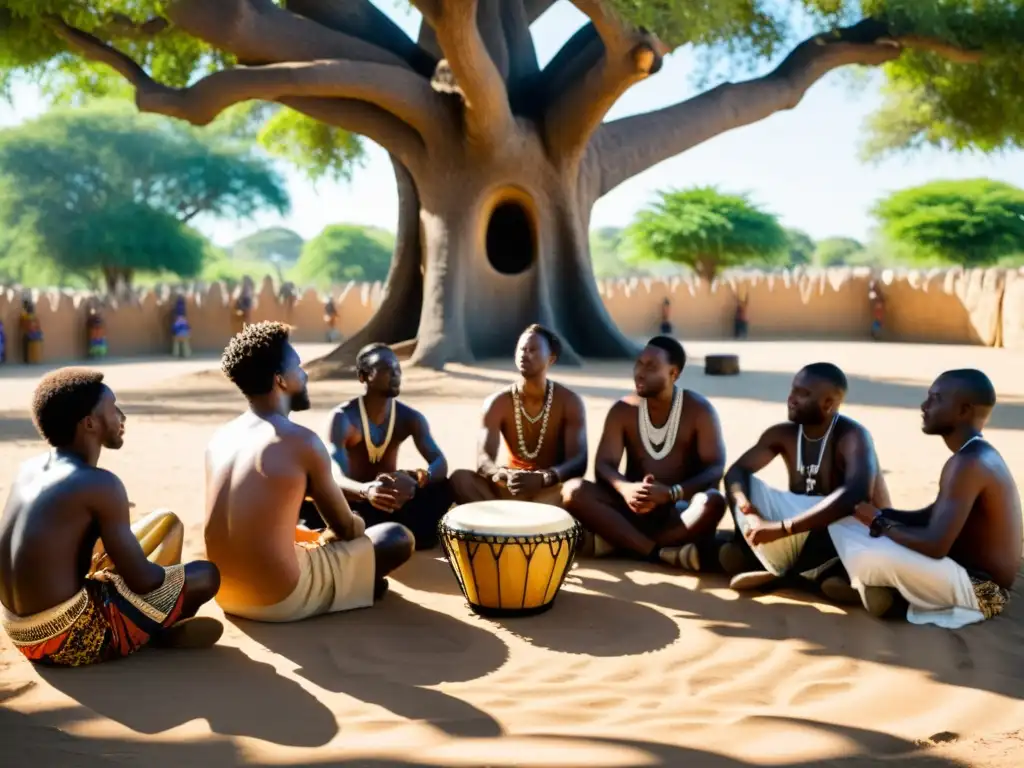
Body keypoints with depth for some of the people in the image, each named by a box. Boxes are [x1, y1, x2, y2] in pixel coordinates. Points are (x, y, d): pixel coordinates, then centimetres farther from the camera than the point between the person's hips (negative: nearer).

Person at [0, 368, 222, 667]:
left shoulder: (29, 469, 7)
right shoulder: (100, 484, -17)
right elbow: (141, 580, -13)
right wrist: (174, 577, 8)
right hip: (72, 639, -8)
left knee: (166, 521, 19)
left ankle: (167, 631, 16)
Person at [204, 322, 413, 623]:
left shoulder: (219, 438, 5)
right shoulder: (301, 441, -13)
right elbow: (346, 528, 0)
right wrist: (323, 537, 24)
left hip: (225, 594, 7)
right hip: (280, 600, -7)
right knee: (399, 538, 8)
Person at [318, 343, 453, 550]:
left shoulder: (410, 417, -7)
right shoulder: (343, 418, -19)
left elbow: (441, 464, -18)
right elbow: (336, 477, -33)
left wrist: (417, 478, -43)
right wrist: (366, 491, -57)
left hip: (396, 501, 3)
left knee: (443, 489, -25)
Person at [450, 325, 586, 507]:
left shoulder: (569, 402, -10)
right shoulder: (498, 403, -6)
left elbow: (579, 462, -19)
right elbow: (483, 460, -18)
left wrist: (543, 478, -41)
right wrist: (505, 476, -42)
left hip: (552, 491, -1)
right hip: (510, 488, 2)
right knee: (460, 478, -25)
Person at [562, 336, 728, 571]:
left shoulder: (700, 410, -6)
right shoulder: (623, 410, 0)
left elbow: (715, 470, -13)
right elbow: (604, 464, -8)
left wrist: (672, 493, -31)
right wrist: (625, 489, -32)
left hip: (681, 510, -2)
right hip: (634, 507, 2)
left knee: (713, 502, -35)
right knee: (574, 491, -25)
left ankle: (616, 542, -33)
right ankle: (663, 552, -34)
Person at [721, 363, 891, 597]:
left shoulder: (853, 436, -23)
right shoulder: (783, 433, -5)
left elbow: (854, 495, -41)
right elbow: (736, 471, -7)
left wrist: (781, 528, -44)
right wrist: (748, 511, -30)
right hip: (802, 533, 5)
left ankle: (778, 570, -18)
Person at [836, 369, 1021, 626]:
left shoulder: (968, 463, -24)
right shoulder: (977, 456, 9)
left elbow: (935, 545, -31)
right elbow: (929, 517, 13)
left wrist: (880, 523, -16)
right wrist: (880, 514, -3)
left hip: (977, 589, -10)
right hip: (971, 576, 10)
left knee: (874, 556, -35)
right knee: (843, 522, 7)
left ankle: (872, 586, -5)